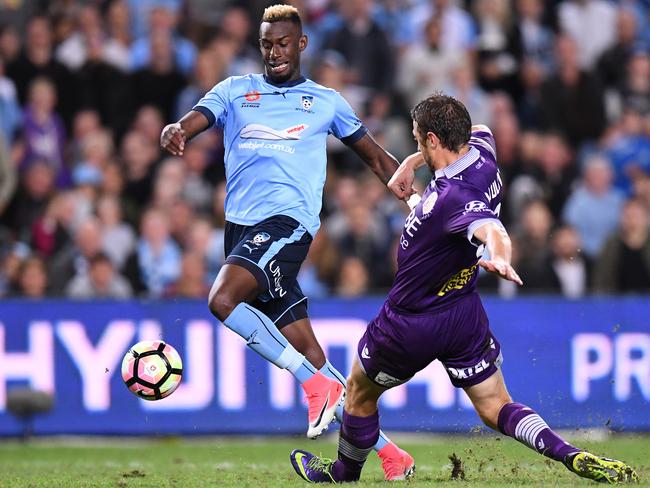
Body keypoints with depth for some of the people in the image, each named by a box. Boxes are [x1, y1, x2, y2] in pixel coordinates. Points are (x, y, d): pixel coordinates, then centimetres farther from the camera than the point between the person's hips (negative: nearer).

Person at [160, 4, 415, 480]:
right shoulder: (235, 91, 18)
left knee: (223, 300, -29)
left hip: (287, 221, -4)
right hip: (241, 226, 4)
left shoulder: (325, 101, 13)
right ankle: (388, 452, 4)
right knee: (304, 348, 0)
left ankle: (316, 383, -20)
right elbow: (195, 120, 1)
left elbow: (375, 155, 22)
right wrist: (174, 132, -24)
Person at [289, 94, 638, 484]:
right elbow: (481, 132, 17)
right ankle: (572, 456, -16)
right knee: (496, 409, 9)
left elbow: (494, 231, -52)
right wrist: (412, 163, 16)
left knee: (360, 393, 20)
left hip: (411, 326, -7)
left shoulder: (454, 197, -33)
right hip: (466, 316, 7)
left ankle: (344, 476, 39)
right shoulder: (482, 154, -8)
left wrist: (499, 257, -75)